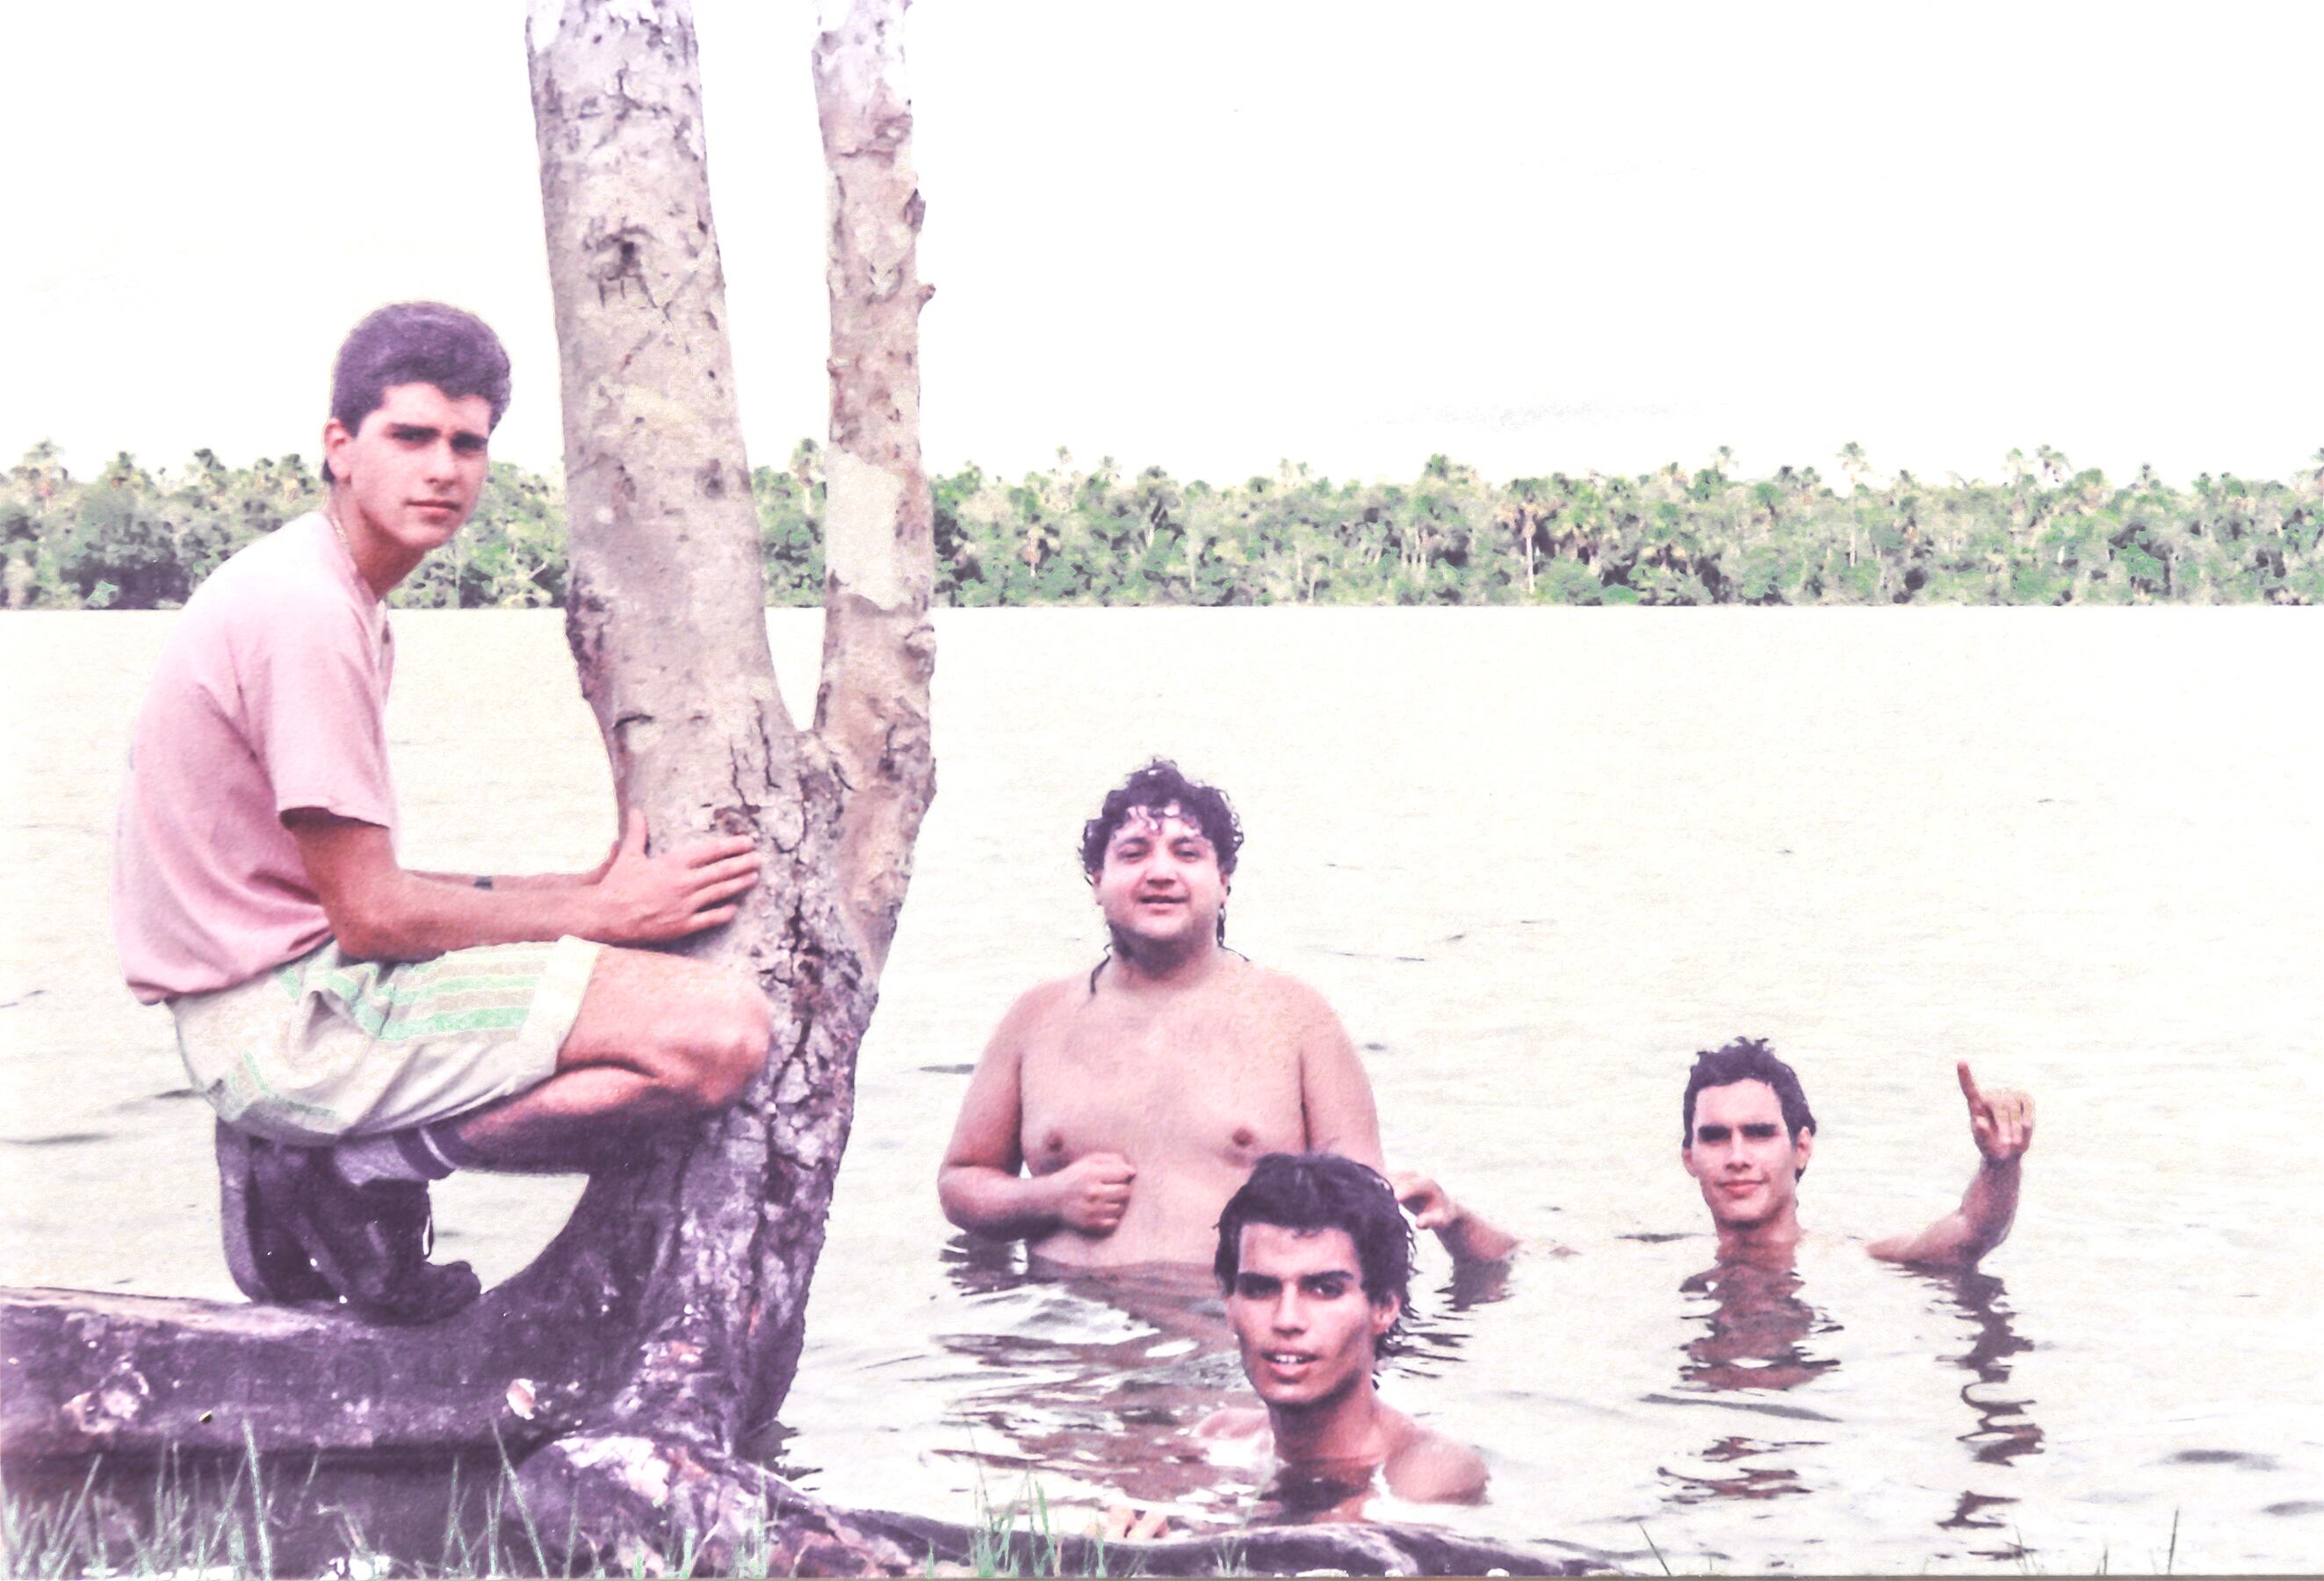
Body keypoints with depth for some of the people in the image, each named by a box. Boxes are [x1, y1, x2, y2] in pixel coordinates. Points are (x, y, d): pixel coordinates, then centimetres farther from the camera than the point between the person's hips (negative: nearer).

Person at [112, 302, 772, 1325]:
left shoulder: (334, 596, 16)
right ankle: (368, 1168, -10)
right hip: (286, 1017, -10)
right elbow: (372, 915, -18)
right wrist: (601, 910, -7)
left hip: (274, 1000, 10)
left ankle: (311, 1155, 12)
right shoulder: (305, 612, -16)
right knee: (722, 1030, -20)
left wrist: (585, 895, 7)